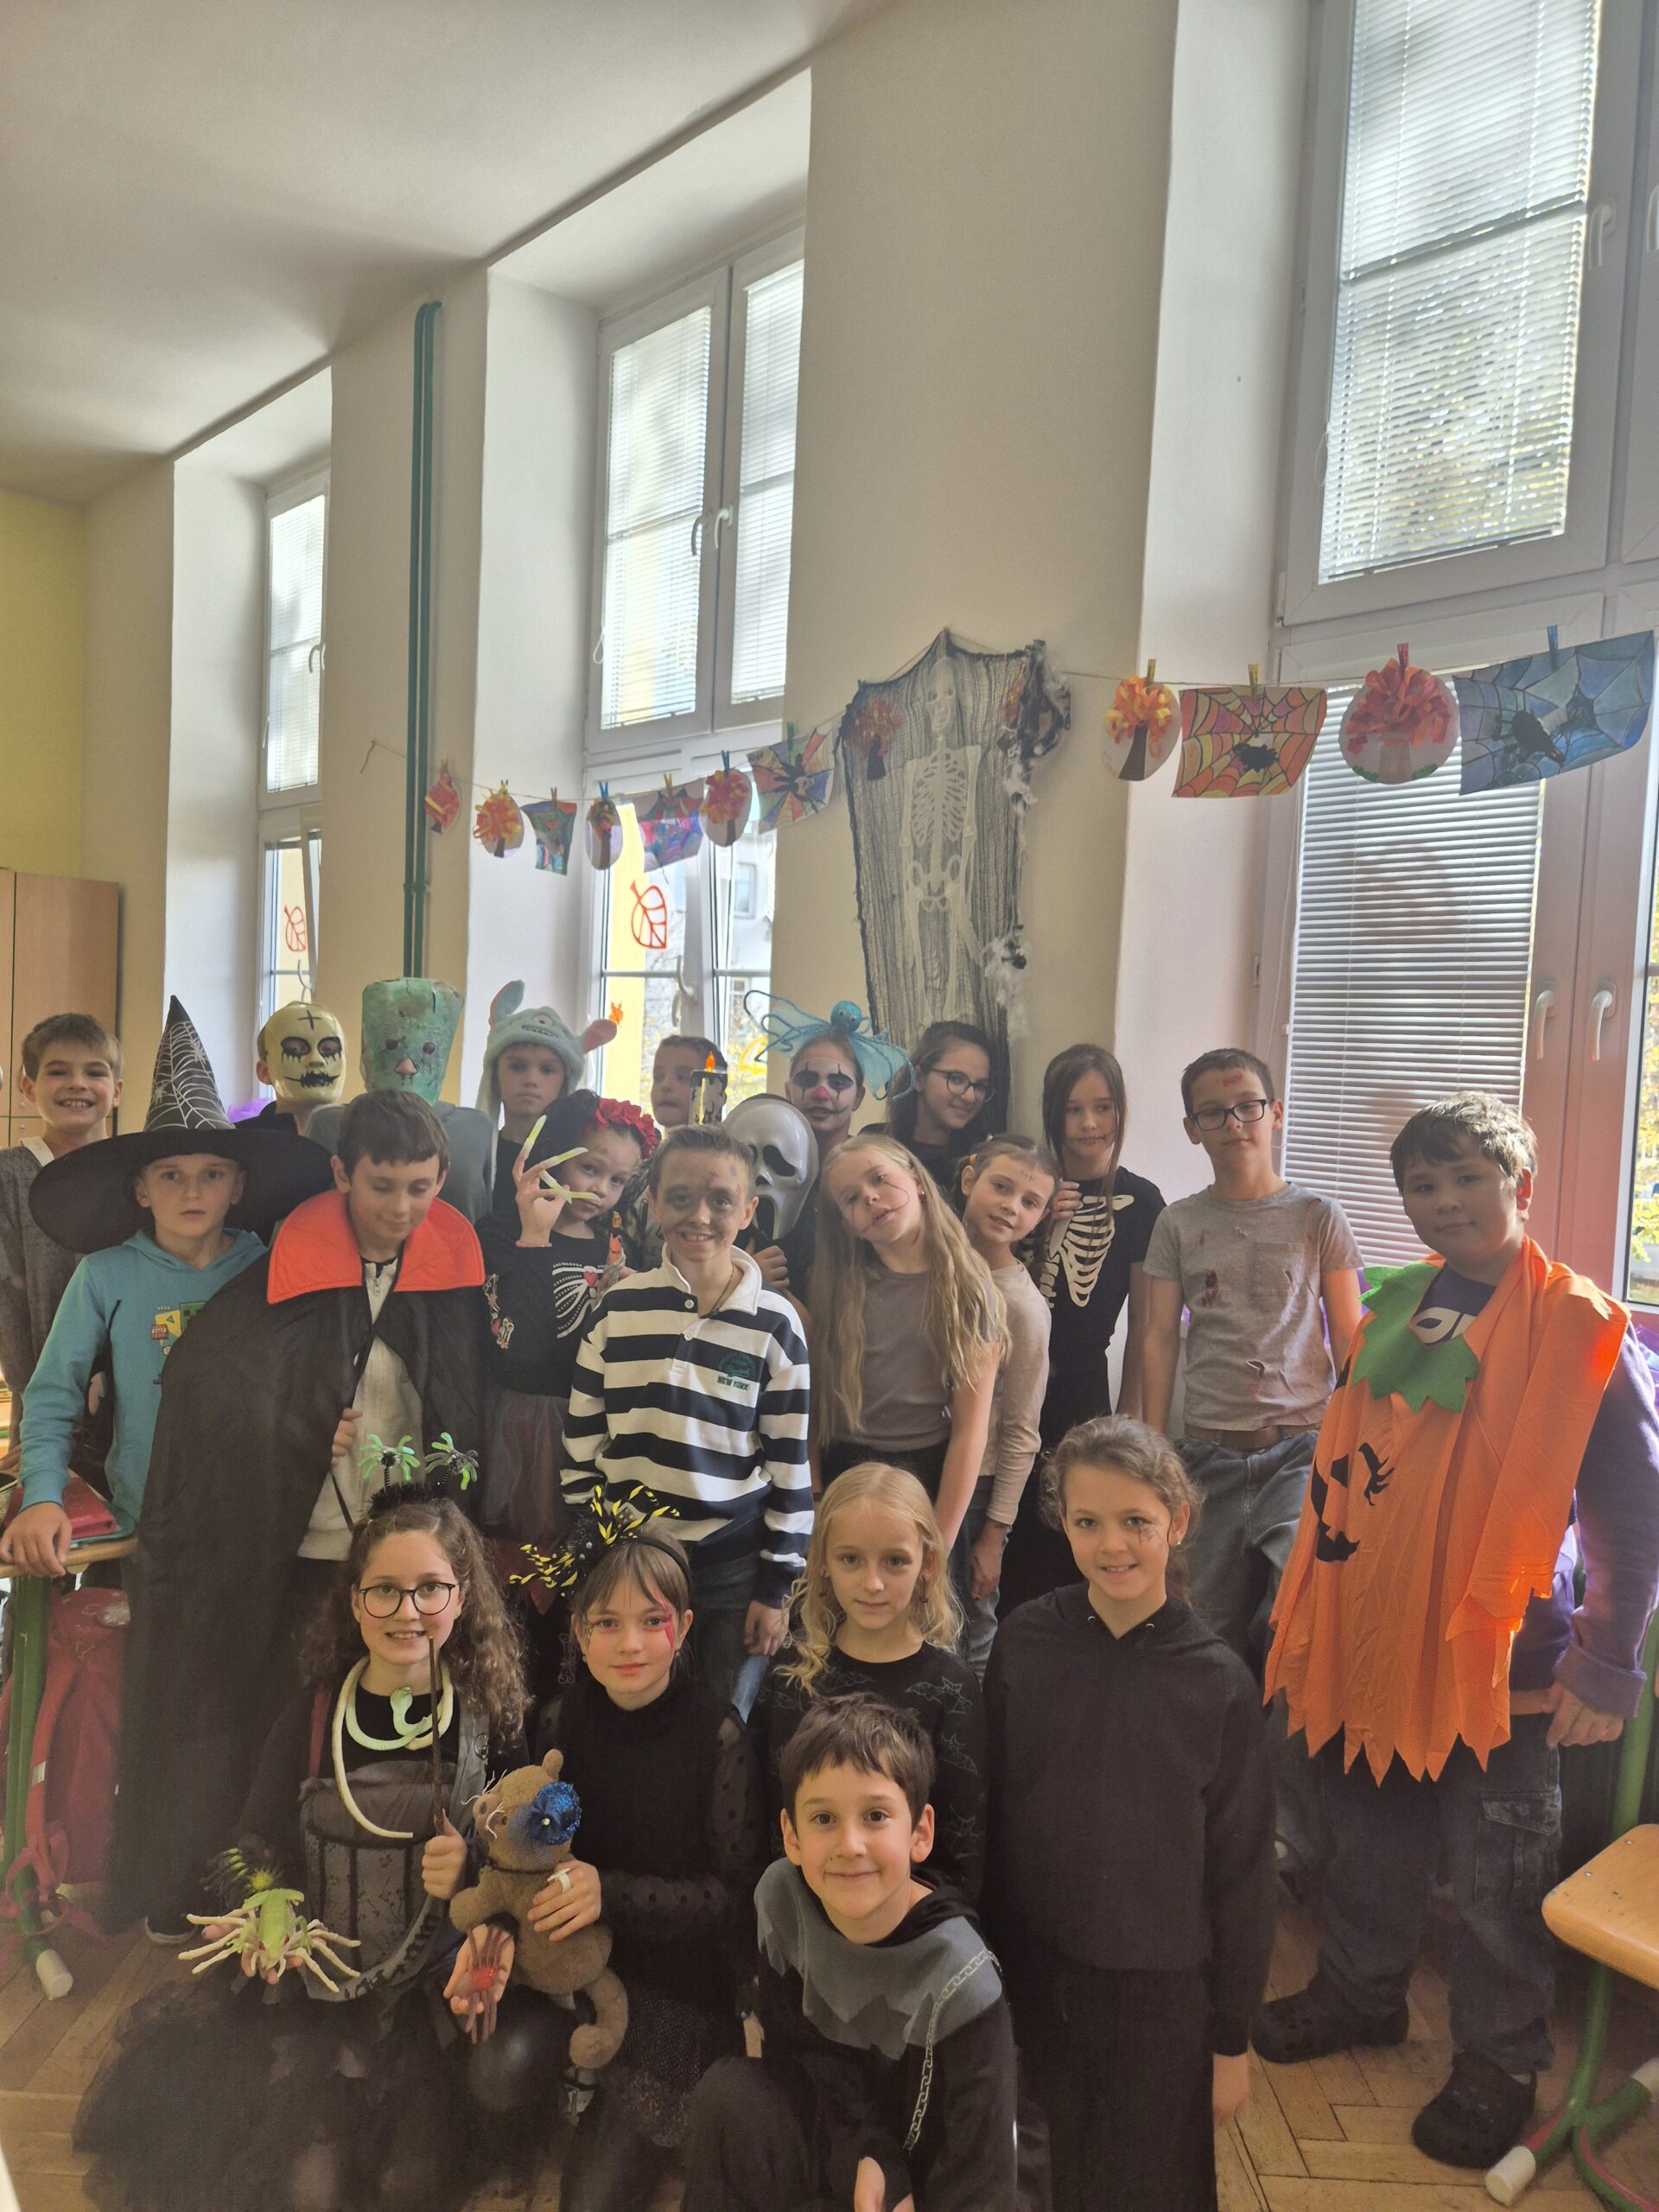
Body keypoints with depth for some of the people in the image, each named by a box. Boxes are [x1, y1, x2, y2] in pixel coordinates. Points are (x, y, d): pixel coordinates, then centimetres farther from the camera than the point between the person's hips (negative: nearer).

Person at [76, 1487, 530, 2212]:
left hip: (439, 1991, -1)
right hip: (316, 1983, 1)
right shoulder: (310, 1719, -1)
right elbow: (257, 1849, 6)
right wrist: (259, 1919, -13)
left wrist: (476, 1871, -20)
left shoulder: (491, 1719, -4)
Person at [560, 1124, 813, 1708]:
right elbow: (581, 1441, 4)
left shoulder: (775, 1323, -5)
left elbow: (790, 1465, -1)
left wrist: (775, 1587, 0)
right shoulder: (619, 1308, -3)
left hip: (731, 1570, -1)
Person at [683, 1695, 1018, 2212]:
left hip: (919, 2160, -3)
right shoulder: (781, 1897, -17)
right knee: (729, 2095, -22)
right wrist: (865, 2155, -18)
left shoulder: (960, 1985, -28)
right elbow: (793, 2044, -6)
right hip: (829, 2128, 4)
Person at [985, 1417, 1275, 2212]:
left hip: (1161, 1995, -1)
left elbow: (1240, 1869, -5)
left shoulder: (1218, 1683, -13)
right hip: (1032, 1976, 1)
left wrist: (1231, 2037, 0)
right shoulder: (1022, 1645, -10)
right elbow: (990, 1817, 0)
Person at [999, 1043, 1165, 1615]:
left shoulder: (1139, 1201, -2)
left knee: (1065, 1545, 2)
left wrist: (1127, 1417, 1)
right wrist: (1041, 1229, -8)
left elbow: (1143, 1324, 0)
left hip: (1080, 1388, -2)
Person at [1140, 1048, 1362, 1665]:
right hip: (1209, 1453, 2)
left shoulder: (1317, 1217, 4)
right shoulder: (1178, 1224, 8)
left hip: (1301, 1449, -1)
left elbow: (1348, 1341, 6)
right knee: (1213, 1630, 6)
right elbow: (1161, 1337, 7)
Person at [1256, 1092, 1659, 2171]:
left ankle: (1499, 2066, 32)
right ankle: (1359, 1993, 42)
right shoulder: (1395, 1306, 4)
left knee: (1496, 1882, 11)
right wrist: (1311, 1609, 13)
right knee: (1370, 1843, 21)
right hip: (1370, 1641, 5)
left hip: (1498, 1662, -5)